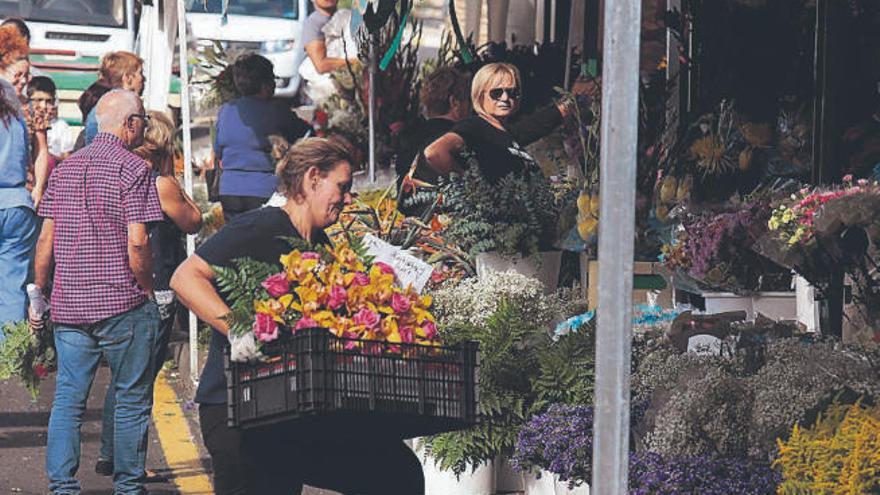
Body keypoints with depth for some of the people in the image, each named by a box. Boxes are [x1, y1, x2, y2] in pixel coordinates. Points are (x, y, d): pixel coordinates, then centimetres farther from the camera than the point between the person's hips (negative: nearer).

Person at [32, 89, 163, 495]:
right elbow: (136, 241, -15)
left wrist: (38, 295, 17)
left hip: (68, 305, 6)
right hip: (122, 304, -5)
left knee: (68, 399, 7)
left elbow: (46, 240, 11)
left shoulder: (65, 169, 11)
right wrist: (148, 289, -2)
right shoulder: (132, 168, -8)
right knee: (132, 400, 6)